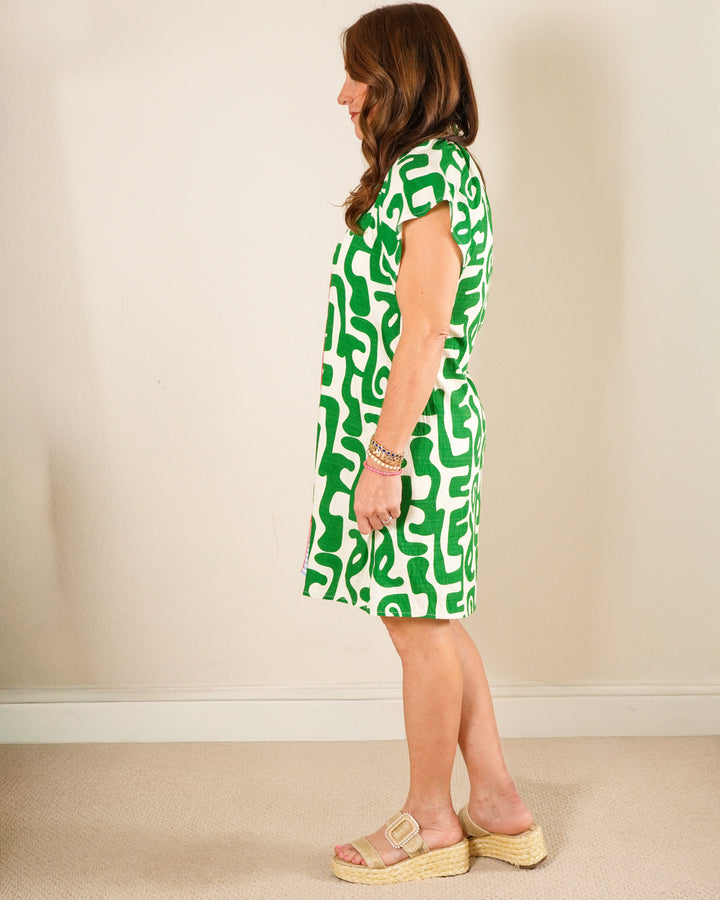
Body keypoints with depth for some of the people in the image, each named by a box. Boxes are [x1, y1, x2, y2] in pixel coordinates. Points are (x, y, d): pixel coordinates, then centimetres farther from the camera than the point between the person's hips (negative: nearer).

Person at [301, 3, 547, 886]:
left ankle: (431, 824, 21)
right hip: (421, 429, 10)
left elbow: (423, 332, -21)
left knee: (421, 628, 3)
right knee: (433, 622, 16)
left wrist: (384, 457, -21)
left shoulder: (425, 171, -14)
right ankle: (499, 807, 28)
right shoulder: (439, 168, 16)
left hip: (410, 433, -10)